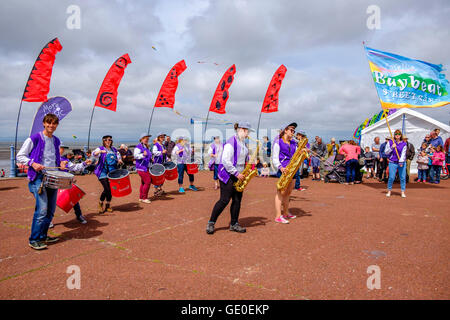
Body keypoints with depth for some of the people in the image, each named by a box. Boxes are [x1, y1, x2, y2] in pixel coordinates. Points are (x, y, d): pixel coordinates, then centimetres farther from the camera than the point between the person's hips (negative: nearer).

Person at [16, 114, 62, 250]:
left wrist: (60, 164, 9)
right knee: (42, 210, -13)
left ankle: (43, 236, 24)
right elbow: (20, 156, -2)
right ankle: (34, 240, 0)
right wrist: (32, 163, -17)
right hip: (39, 177, -6)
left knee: (51, 210, 9)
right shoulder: (34, 139, -5)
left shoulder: (56, 141, 14)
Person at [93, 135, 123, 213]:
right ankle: (100, 204, 12)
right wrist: (100, 151, -40)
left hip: (112, 172, 5)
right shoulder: (100, 149, 0)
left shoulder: (114, 149, 14)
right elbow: (94, 153, -19)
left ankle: (108, 205, 22)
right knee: (107, 189, -13)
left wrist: (119, 160, 3)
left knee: (111, 189, 4)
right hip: (103, 172, -5)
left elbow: (119, 155, 27)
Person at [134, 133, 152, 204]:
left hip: (146, 167, 9)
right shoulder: (138, 147, -10)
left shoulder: (146, 147, 17)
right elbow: (135, 155, -23)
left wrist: (150, 159, 13)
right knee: (148, 182, -11)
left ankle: (141, 198, 22)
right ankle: (144, 198, -2)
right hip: (141, 168, -9)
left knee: (143, 182, 13)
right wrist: (143, 155, -38)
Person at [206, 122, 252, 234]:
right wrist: (236, 173, -20)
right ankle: (211, 223, 6)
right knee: (224, 200, -6)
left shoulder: (243, 143, 12)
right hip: (228, 176, -8)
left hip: (238, 176, 8)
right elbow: (226, 161, -21)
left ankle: (234, 224, 18)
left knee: (237, 200, 8)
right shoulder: (231, 143, -17)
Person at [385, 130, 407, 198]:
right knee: (391, 177, -4)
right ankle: (389, 191, 13)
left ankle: (403, 192, 12)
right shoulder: (390, 142, 5)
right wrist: (392, 147, -10)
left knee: (403, 177, 0)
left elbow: (403, 153, -3)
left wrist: (401, 161, -15)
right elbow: (386, 152, 5)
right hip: (392, 163, -1)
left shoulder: (404, 144, 5)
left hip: (402, 163, 1)